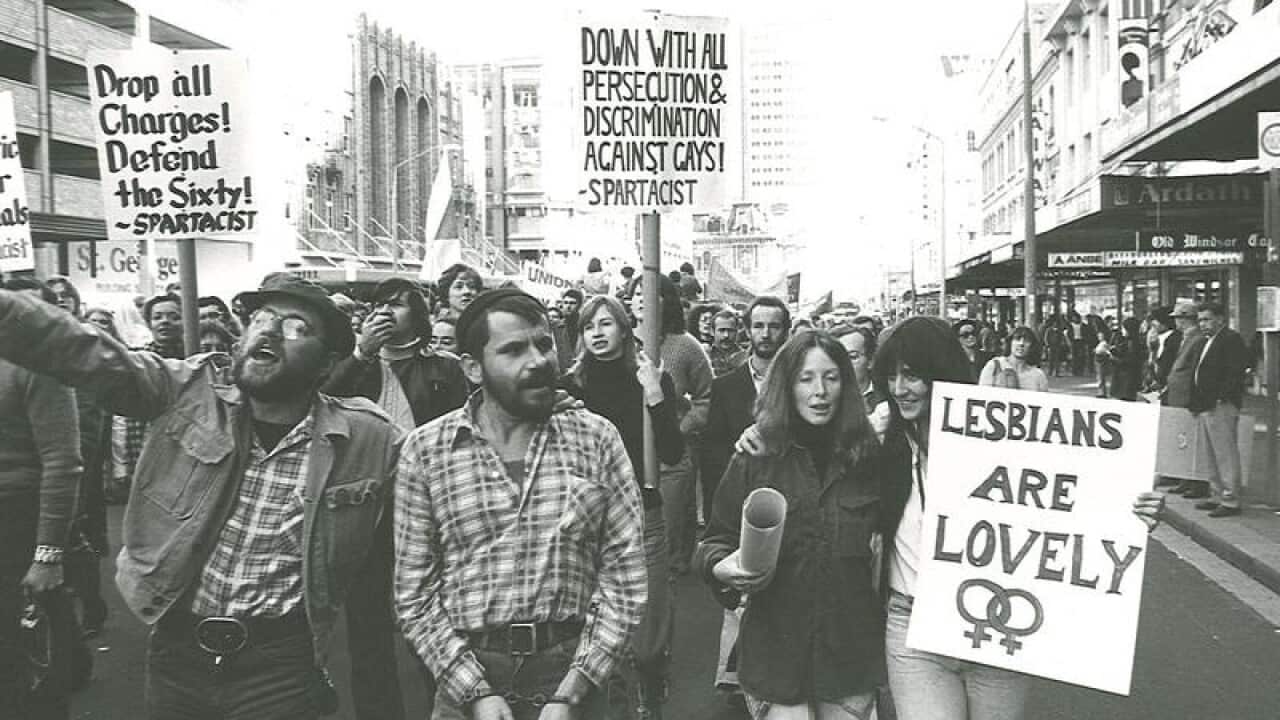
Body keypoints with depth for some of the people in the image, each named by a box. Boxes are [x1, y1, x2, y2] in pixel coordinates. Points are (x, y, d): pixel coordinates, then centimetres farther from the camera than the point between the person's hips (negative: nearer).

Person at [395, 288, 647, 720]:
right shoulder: (426, 450, -3)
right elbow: (414, 594, -3)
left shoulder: (597, 439, -3)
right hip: (465, 677, 0)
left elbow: (623, 579, -5)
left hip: (574, 673, 1)